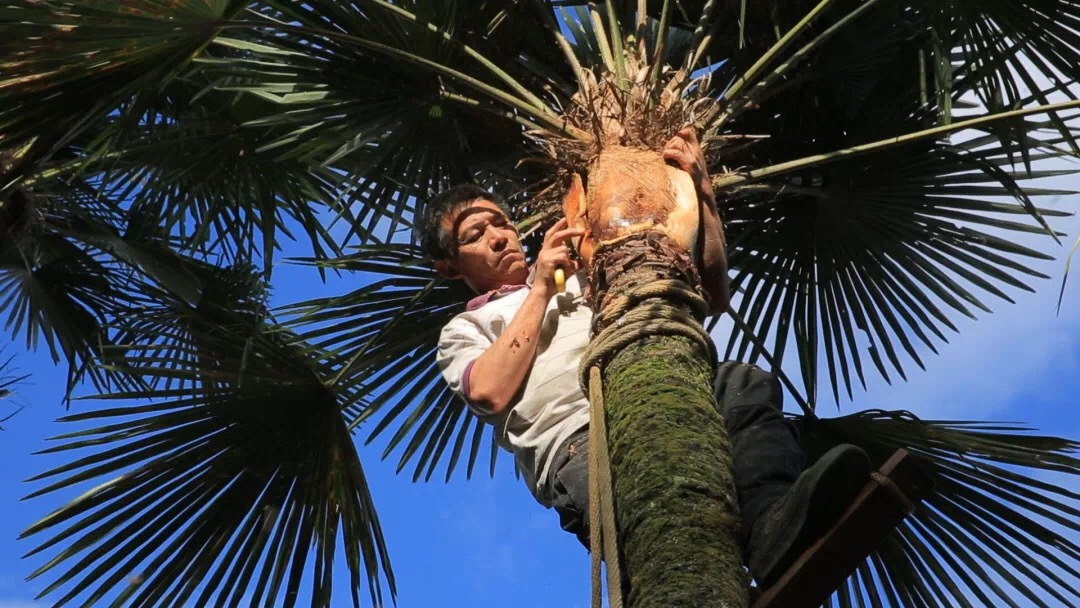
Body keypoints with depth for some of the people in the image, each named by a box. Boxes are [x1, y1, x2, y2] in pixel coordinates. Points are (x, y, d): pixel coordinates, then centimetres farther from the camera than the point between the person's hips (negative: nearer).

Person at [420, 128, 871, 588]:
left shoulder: (587, 272, 36)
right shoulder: (465, 329, 27)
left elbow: (713, 297, 28)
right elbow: (492, 392, 0)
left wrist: (701, 192, 19)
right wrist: (539, 291, 9)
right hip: (577, 441, -3)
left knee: (744, 383, -30)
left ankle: (775, 526, -52)